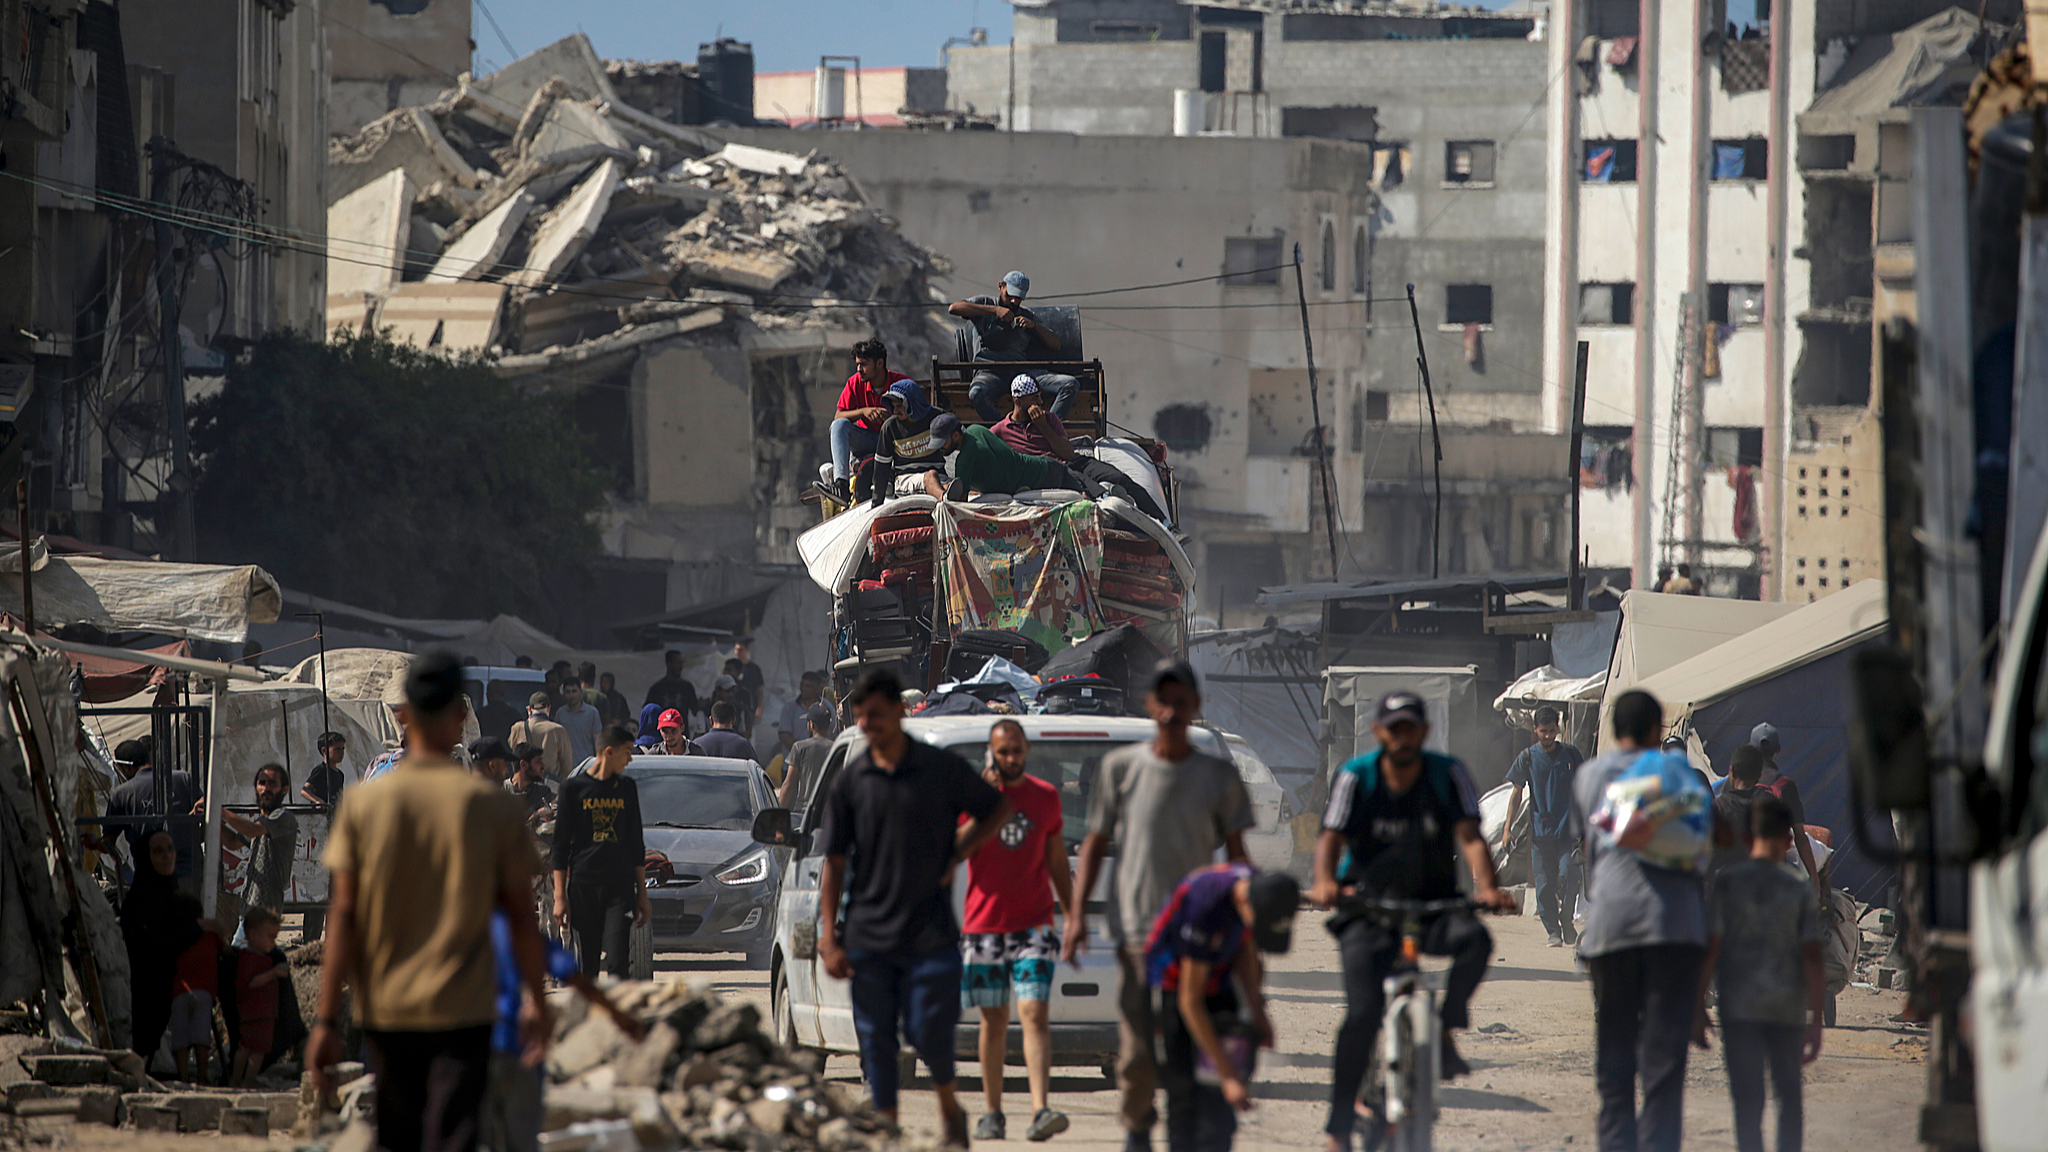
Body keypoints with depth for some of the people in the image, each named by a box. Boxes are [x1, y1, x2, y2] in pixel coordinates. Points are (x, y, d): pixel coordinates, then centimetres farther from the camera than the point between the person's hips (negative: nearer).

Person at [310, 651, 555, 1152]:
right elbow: (521, 915, 0)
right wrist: (538, 1001, 13)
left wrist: (326, 1020, -2)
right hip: (463, 1012, -2)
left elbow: (342, 917, -5)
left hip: (385, 1011, 2)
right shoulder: (495, 808, -6)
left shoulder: (363, 806, -3)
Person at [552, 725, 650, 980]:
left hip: (621, 888, 2)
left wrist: (642, 894, 15)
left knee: (616, 963, -12)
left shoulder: (627, 788, 13)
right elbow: (561, 844, 3)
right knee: (587, 967, 1)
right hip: (583, 886, -2)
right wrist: (560, 896, -3)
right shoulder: (574, 787, 3)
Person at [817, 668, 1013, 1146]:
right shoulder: (850, 781, 3)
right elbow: (834, 863, 4)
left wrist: (955, 857, 2)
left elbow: (997, 809, 14)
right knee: (876, 1041, 3)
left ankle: (949, 1109, 21)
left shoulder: (942, 769, -1)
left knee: (930, 1034, -5)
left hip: (930, 931, -2)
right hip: (868, 936, 2)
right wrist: (828, 937, -2)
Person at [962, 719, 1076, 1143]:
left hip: (1034, 925, 0)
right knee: (994, 1021, 6)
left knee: (1035, 1015, -12)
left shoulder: (1045, 797, 8)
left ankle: (1041, 1111, -21)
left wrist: (1071, 914, 14)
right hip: (984, 924, 0)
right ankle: (993, 1114, 17)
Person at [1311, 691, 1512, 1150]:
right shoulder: (1355, 777, -6)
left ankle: (1445, 1031, -13)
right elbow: (1331, 837, -16)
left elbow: (1470, 837, -14)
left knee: (1475, 939, -32)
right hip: (1367, 909, -1)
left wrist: (1487, 886, -34)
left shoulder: (1448, 775, -4)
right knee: (1363, 1012, -17)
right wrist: (1325, 882, -39)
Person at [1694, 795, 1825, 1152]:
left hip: (1740, 1005, -2)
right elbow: (1812, 958, -1)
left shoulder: (1727, 881, -1)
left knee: (1748, 1099, -4)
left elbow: (1710, 949, -5)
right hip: (1788, 1008, 2)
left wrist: (1698, 1008, 0)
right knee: (1789, 1096, 16)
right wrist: (1816, 1020, 2)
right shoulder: (1798, 889, 3)